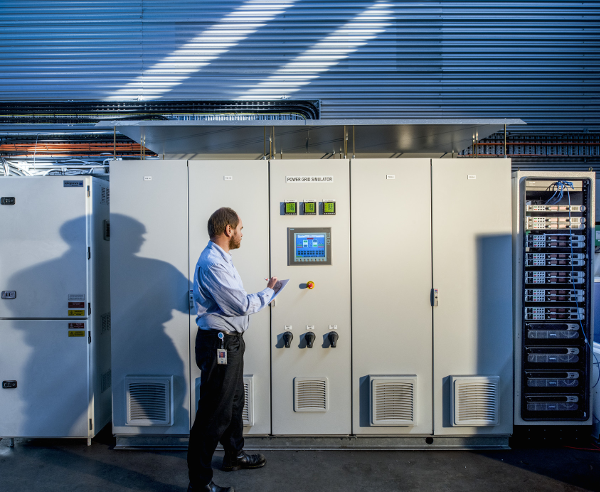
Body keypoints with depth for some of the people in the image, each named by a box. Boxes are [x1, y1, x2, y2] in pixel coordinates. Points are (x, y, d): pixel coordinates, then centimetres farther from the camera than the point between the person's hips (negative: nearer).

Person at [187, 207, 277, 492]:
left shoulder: (219, 258, 14)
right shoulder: (212, 263, -21)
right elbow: (242, 305, -22)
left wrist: (262, 297, 11)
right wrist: (268, 293, -7)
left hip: (229, 341, 11)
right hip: (218, 343, -11)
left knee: (234, 401, 24)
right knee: (214, 412, -3)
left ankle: (234, 455, 42)